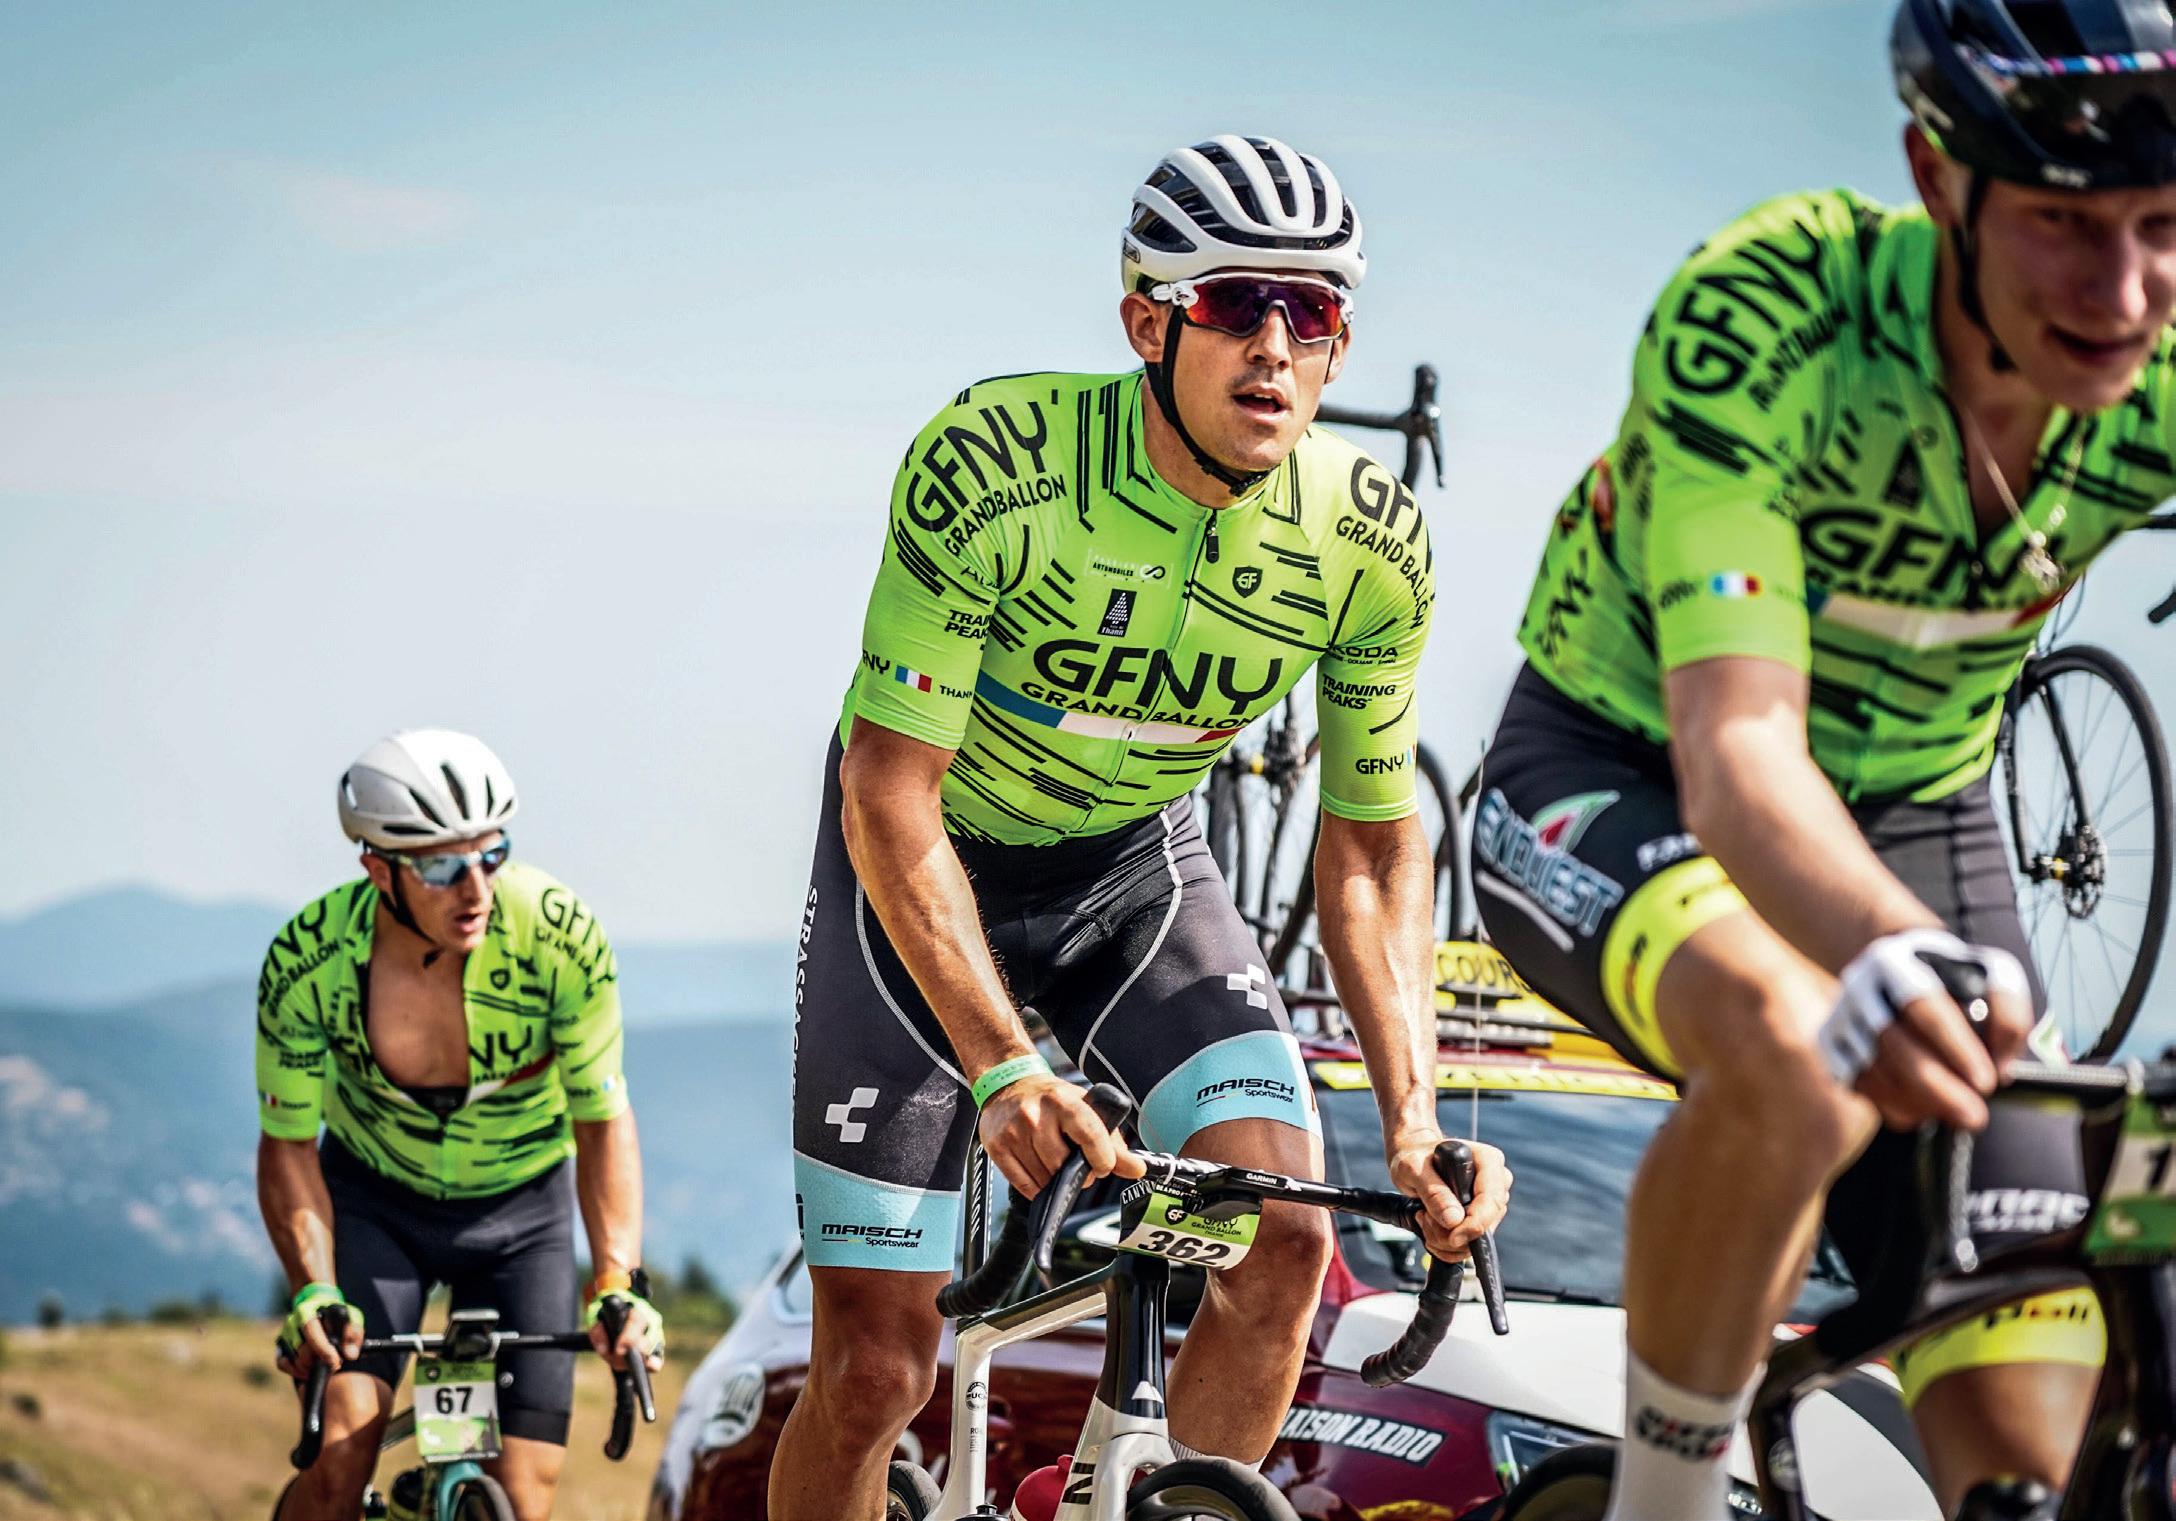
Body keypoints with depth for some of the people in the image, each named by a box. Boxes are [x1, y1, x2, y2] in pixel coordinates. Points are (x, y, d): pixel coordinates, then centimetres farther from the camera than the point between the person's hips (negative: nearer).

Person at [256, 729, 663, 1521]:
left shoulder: (561, 936, -27)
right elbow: (288, 1144, -15)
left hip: (520, 1210, 0)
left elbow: (602, 1117, -17)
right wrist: (313, 1289, -30)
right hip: (373, 1200, 0)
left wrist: (619, 1281, -29)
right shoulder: (306, 961, -25)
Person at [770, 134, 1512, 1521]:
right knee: (876, 1367, -8)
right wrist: (1005, 1068, -40)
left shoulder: (1376, 546, -20)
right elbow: (890, 794, -29)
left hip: (1137, 865, 3)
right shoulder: (993, 464, -32)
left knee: (1285, 1237, -20)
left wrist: (1415, 1118, -20)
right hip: (926, 861, -3)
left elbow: (1372, 847, -7)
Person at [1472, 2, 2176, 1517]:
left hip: (1911, 816, 4)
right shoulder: (1765, 313, -32)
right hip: (1619, 778, -4)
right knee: (1797, 1060, -39)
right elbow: (1736, 748, -42)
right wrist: (1891, 954, -64)